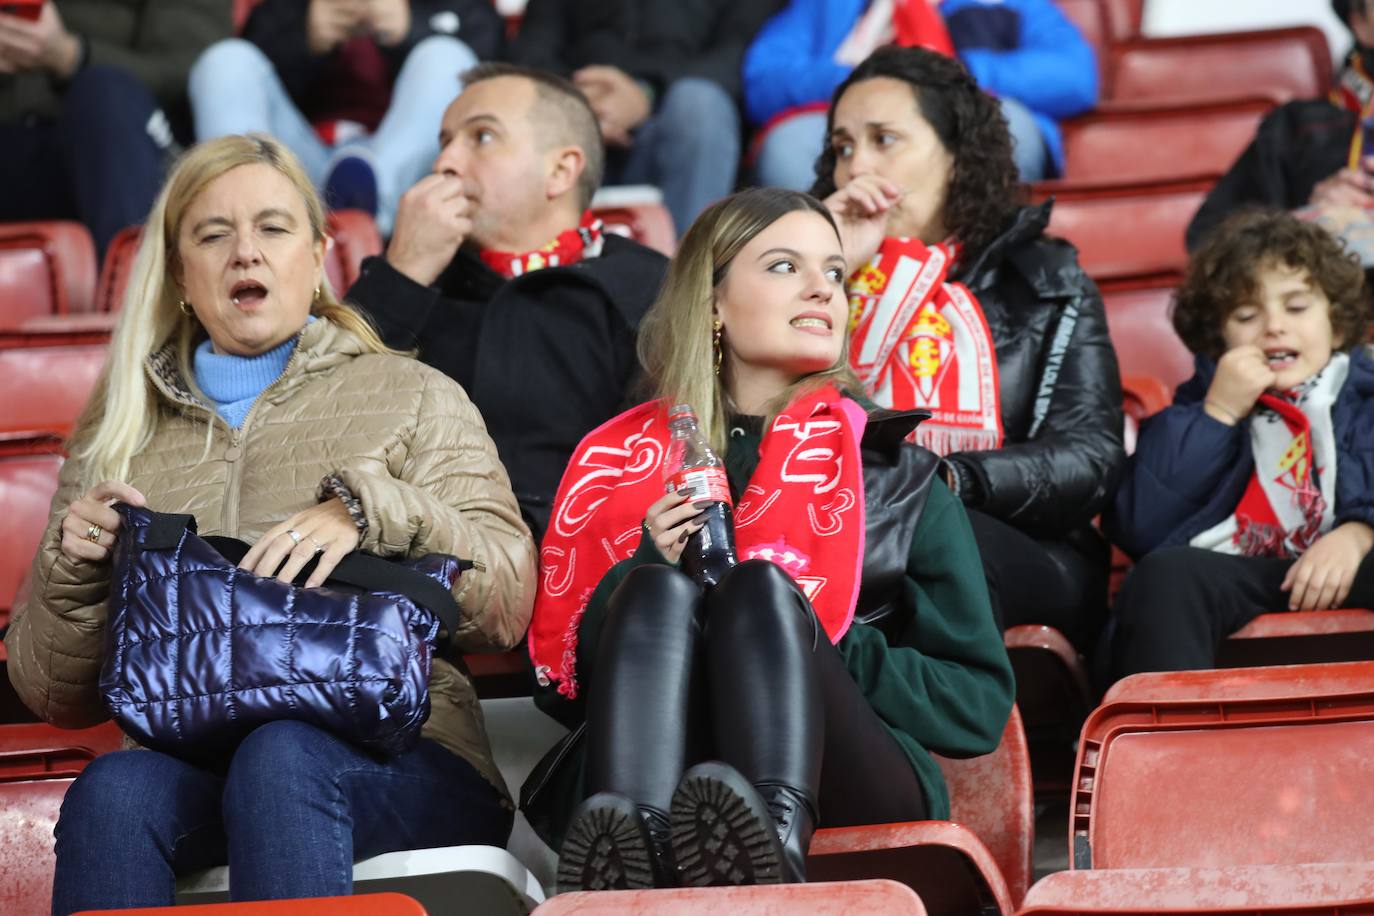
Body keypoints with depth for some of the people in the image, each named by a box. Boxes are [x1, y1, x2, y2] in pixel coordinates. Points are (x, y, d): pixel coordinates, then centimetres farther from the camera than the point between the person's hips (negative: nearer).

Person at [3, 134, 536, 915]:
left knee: (282, 757, -37)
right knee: (113, 792, -34)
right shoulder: (122, 430, 22)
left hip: (396, 755, -2)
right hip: (184, 762, 2)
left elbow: (509, 603, 1)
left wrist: (367, 511, -14)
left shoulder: (411, 398, 15)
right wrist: (75, 572, 1)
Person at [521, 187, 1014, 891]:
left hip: (840, 792, -1)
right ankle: (630, 864, -58)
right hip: (647, 780, 1)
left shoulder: (896, 474, 19)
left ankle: (771, 854, -60)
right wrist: (643, 569, -2)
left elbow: (979, 704, 11)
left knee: (762, 587, -27)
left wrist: (818, 652, -5)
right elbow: (560, 687, 16)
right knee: (658, 591, -26)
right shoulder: (621, 459, 20)